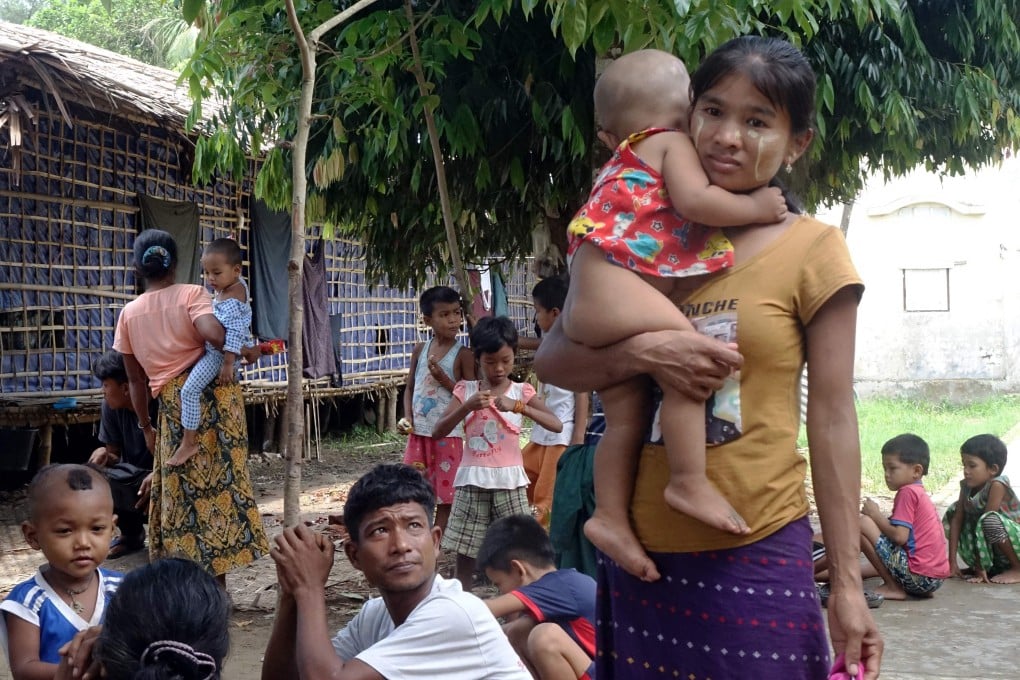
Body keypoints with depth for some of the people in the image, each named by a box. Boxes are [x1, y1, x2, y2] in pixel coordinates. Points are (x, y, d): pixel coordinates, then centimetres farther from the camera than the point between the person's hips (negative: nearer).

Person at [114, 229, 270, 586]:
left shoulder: (129, 313, 11)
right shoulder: (191, 294, 0)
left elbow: (135, 379, 14)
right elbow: (214, 333, -21)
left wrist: (145, 426, 23)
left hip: (172, 405, 2)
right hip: (211, 395, -2)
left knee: (180, 490, 12)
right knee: (217, 483, 1)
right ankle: (216, 585, 3)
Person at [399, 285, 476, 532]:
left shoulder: (462, 354, -6)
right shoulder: (420, 350, 7)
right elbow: (410, 387, 13)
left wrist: (443, 378, -18)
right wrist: (408, 418, -2)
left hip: (447, 433, -4)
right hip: (419, 432, 4)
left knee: (444, 493, 2)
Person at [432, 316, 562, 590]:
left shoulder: (522, 391, 1)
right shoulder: (466, 391, 4)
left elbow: (556, 425, -12)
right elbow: (438, 432, -3)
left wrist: (518, 406, -24)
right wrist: (467, 407, -18)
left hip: (509, 480, -1)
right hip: (472, 479, 1)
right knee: (464, 552, 5)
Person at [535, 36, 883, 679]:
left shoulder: (812, 250, -3)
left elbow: (832, 419, -4)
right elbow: (551, 359, 2)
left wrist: (848, 583, -5)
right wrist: (642, 352, -18)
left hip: (756, 556, -3)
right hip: (640, 553, 4)